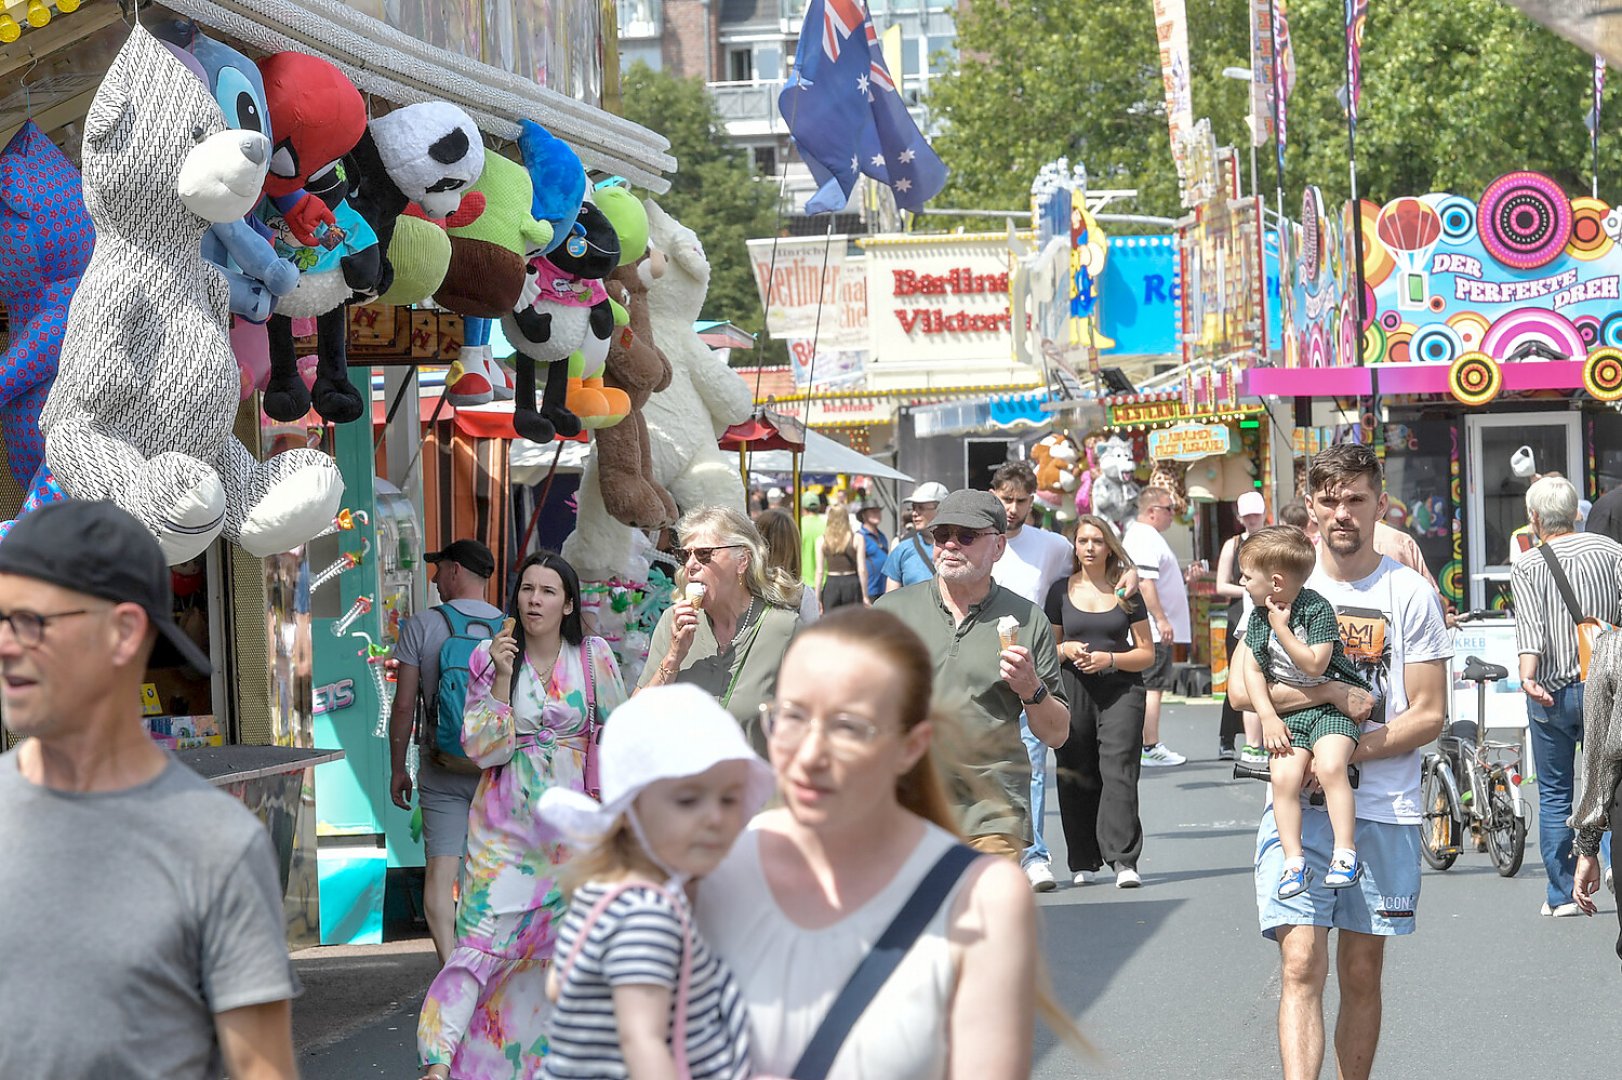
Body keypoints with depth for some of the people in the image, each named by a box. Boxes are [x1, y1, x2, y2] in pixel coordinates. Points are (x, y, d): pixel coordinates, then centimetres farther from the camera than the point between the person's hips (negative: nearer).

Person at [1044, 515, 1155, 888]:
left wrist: (1109, 659, -9)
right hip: (1073, 690, 2)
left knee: (1119, 770, -13)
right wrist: (1066, 650, -5)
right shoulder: (1061, 591, 11)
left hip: (1121, 689, -2)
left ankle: (1123, 860, -18)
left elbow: (1147, 653, 7)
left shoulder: (1127, 592, 7)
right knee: (1076, 777, -1)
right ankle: (1083, 862, 7)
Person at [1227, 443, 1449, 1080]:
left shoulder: (1411, 595, 2)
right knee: (1302, 964, -13)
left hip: (1383, 810, 0)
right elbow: (1244, 690, -2)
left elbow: (1428, 716, -1)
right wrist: (1332, 694, -14)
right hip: (1297, 805, 0)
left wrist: (1345, 753, -12)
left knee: (1361, 973, 8)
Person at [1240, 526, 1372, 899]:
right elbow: (1253, 670, 9)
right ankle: (1294, 861, -14)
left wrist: (1281, 629, -20)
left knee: (1329, 767, -28)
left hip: (1331, 704, -5)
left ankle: (1345, 854, -24)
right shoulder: (1259, 617, 7)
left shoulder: (1318, 609, -12)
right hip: (1289, 713, 5)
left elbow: (1315, 664, -20)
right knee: (1284, 776, -17)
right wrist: (1268, 718, -2)